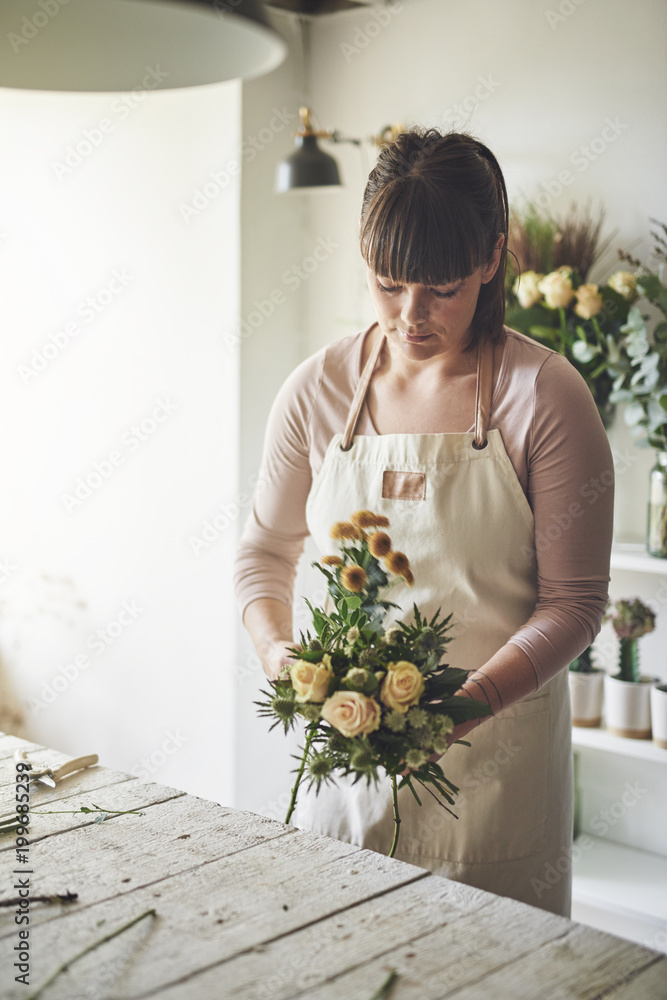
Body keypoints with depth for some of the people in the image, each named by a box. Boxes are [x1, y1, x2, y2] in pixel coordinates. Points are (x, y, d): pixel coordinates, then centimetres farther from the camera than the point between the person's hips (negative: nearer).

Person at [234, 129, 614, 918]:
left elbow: (574, 602, -8)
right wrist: (276, 649, -8)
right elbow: (266, 548, 10)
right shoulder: (318, 389, -2)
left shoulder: (545, 396, -11)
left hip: (499, 745, -2)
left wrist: (475, 699, -22)